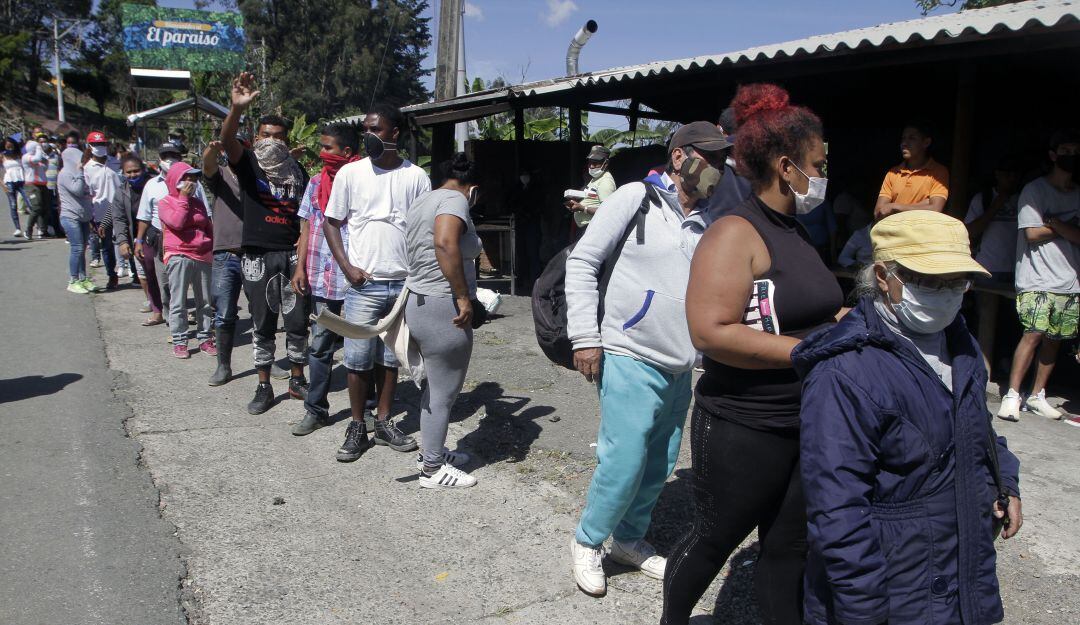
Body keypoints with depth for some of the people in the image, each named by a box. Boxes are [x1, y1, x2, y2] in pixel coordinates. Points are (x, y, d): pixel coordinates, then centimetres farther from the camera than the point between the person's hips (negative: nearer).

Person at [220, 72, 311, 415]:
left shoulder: (297, 171, 9)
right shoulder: (248, 162, 1)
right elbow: (227, 140, -20)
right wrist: (237, 108, -39)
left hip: (293, 255, 2)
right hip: (258, 256, -2)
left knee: (297, 322, 7)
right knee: (262, 324, 6)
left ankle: (297, 380, 23)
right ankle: (264, 387, 17)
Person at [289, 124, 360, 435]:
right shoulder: (317, 183, 9)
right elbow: (307, 226, 12)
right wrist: (300, 267, 5)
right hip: (321, 278, 4)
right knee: (320, 346, 9)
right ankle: (315, 410, 18)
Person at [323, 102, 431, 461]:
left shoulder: (416, 177, 3)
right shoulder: (351, 173, 2)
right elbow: (331, 223, 5)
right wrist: (348, 268, -6)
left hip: (405, 284, 1)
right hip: (364, 284, -1)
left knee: (391, 357, 11)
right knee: (358, 358, 1)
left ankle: (384, 422, 23)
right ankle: (357, 427, 15)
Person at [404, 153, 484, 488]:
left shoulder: (422, 201, 16)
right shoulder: (455, 199, -12)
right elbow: (445, 243, -29)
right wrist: (463, 297, -24)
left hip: (418, 302, 10)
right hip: (443, 308, -10)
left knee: (436, 385, 22)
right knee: (443, 393, 2)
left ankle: (430, 451, 35)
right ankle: (433, 469, 14)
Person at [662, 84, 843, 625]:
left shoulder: (795, 231, 11)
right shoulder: (736, 234, -18)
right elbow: (711, 333, -28)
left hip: (807, 427, 8)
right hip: (743, 431, -8)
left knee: (789, 549, 16)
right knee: (713, 541, 13)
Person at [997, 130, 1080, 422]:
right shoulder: (1035, 189, 0)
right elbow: (1033, 233, -9)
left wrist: (1055, 223, -9)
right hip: (1037, 280, -5)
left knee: (1054, 339, 5)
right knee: (1034, 334, -14)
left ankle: (1037, 395, 15)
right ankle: (1012, 395, -7)